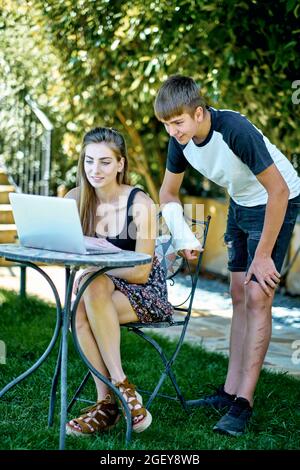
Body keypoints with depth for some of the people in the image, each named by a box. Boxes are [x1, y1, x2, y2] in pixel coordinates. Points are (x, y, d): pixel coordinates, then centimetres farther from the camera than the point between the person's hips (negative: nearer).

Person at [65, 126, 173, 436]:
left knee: (92, 287, -34)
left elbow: (140, 272, -16)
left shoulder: (140, 205, -14)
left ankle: (113, 393, -29)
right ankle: (107, 403, -25)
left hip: (146, 295, -4)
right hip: (102, 289, 4)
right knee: (79, 309, -32)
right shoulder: (77, 199, 1)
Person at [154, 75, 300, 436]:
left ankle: (243, 403, -10)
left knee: (257, 298, -13)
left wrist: (263, 255, -24)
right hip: (240, 203, 8)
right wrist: (184, 237, -12)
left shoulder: (236, 131, -33)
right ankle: (231, 391, 15)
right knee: (239, 295, 8)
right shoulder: (181, 140, -11)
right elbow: (168, 193, 5)